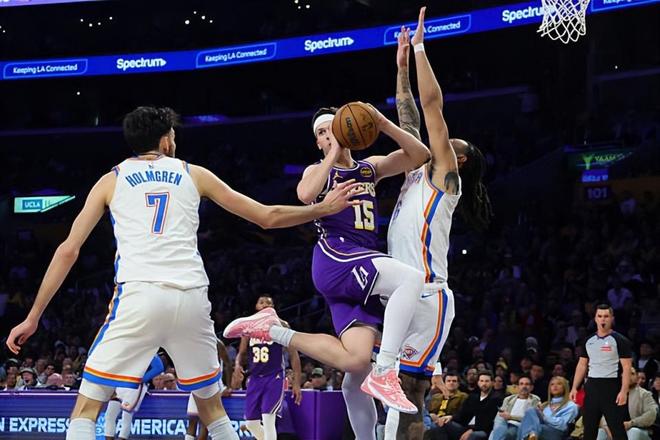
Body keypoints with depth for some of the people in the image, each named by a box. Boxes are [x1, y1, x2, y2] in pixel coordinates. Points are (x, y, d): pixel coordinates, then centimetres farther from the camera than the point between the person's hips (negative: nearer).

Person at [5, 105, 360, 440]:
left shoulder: (111, 180, 17)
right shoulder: (194, 174, 20)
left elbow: (69, 250, 11)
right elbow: (268, 217, 21)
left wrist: (33, 318, 14)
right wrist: (323, 209, 35)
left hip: (139, 296, -2)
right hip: (191, 298, 2)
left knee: (86, 408, 3)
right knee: (211, 408, 21)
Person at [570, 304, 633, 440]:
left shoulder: (620, 341, -4)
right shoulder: (589, 341, 13)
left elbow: (626, 367, -9)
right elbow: (582, 365, 17)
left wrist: (624, 391, -18)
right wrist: (574, 388, 8)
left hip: (612, 387, -6)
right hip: (592, 387, 6)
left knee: (617, 428, -8)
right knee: (589, 427, 8)